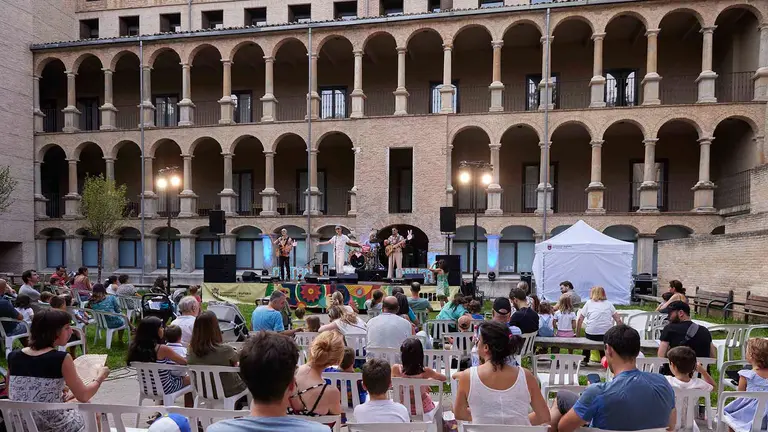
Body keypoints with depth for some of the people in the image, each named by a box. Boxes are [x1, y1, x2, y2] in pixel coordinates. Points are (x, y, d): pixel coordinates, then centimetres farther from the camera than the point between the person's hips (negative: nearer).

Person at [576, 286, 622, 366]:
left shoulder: (589, 303, 9)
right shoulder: (609, 304, 14)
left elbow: (580, 320, 6)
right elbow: (618, 321, 8)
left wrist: (577, 333, 15)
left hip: (591, 335, -1)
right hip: (607, 336, 1)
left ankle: (585, 360, 32)